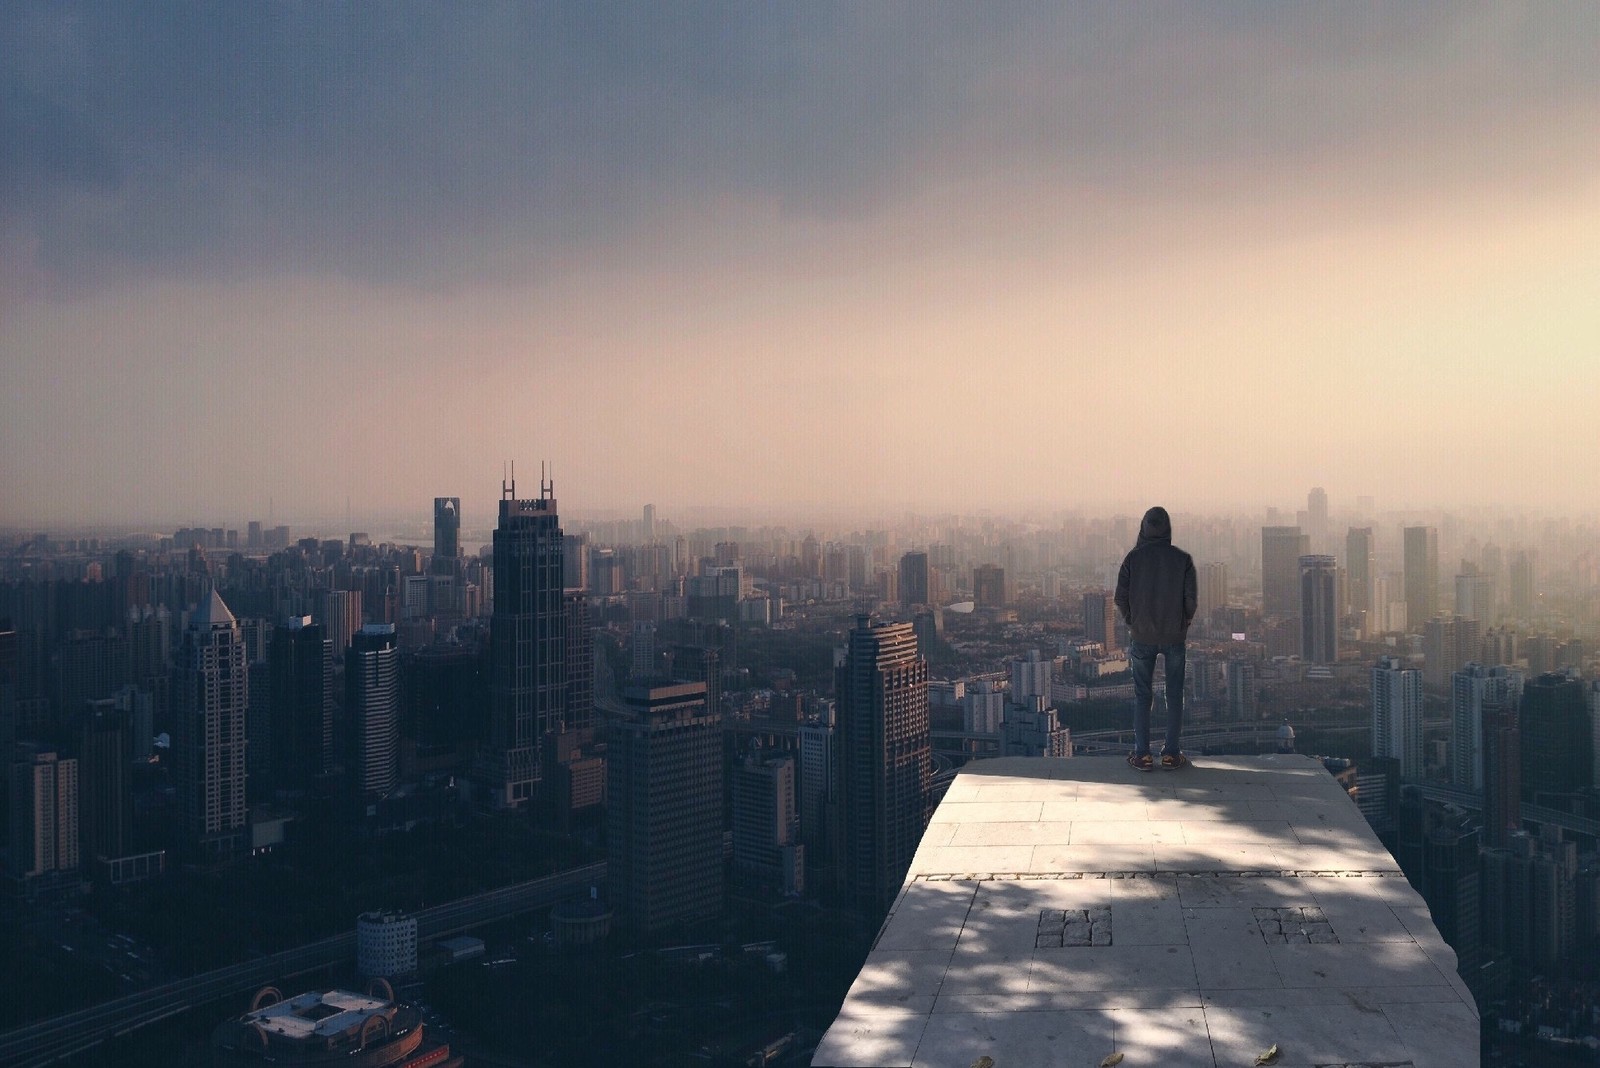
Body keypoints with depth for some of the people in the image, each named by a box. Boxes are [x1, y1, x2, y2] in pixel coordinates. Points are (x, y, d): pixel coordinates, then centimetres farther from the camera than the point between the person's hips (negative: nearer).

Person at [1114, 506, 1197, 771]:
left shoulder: (1133, 558, -6)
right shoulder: (1182, 559, -7)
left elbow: (1121, 597, -5)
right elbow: (1191, 598, -6)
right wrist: (1184, 622, 12)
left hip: (1142, 637, 0)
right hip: (1174, 636, 0)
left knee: (1142, 695, 8)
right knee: (1174, 694, 10)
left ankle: (1142, 754, 6)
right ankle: (1171, 753, 10)